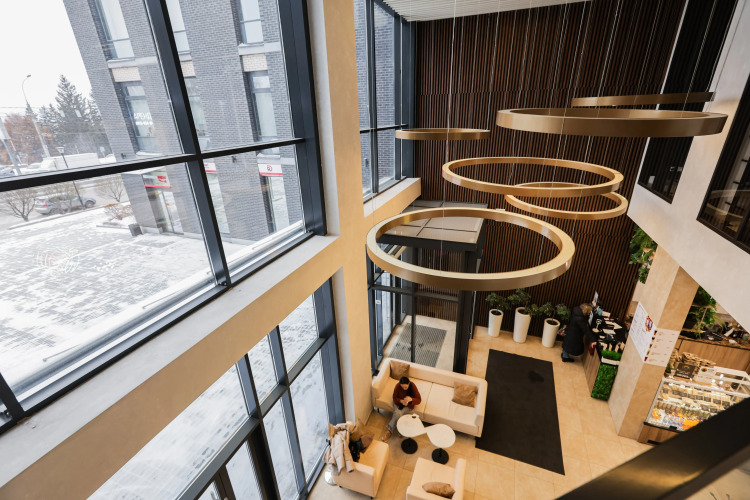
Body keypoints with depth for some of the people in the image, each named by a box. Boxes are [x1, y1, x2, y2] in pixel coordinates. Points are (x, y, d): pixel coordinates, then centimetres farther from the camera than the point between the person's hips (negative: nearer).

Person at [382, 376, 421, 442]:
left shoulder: (413, 387, -24)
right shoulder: (398, 386, -21)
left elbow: (419, 400, -20)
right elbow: (394, 398, -10)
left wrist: (411, 399, -40)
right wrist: (401, 401, -30)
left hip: (408, 406, -2)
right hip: (398, 403, 2)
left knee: (397, 414, -26)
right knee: (398, 413, -28)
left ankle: (389, 430, -11)